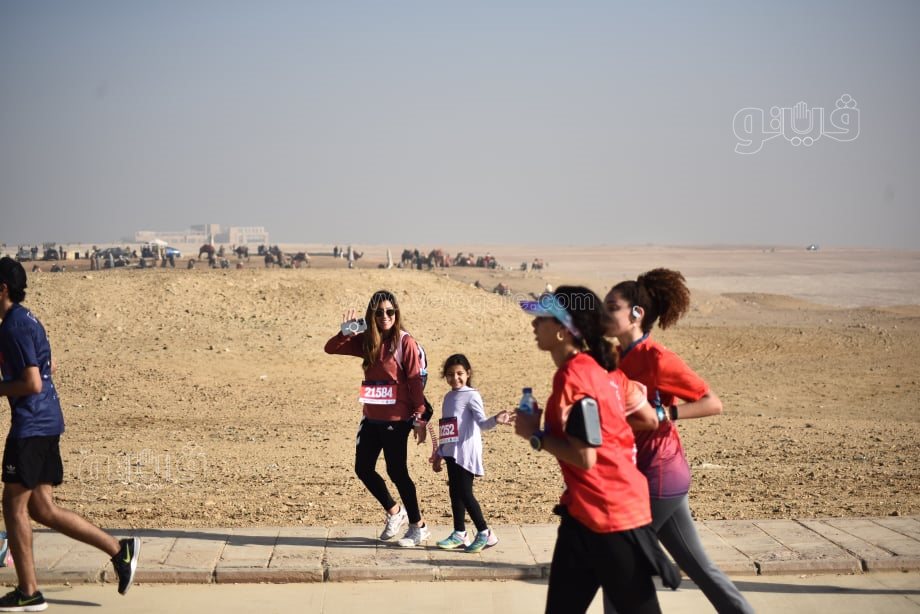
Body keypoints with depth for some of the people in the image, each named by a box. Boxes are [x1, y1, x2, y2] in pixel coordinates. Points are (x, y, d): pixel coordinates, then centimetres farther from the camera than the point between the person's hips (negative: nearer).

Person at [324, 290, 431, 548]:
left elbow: (415, 381, -11)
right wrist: (345, 331, -11)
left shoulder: (405, 342, -10)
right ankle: (394, 512, 31)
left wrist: (419, 418, -13)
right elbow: (331, 349, 8)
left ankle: (418, 527, 14)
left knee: (397, 471, -1)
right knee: (363, 469, 11)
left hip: (396, 420, -7)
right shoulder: (366, 340, 6)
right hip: (372, 419, 7)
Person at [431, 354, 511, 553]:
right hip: (452, 452, 8)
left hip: (465, 452, -8)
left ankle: (485, 534, -1)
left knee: (464, 493, -9)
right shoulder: (448, 397, 16)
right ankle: (459, 534, 18)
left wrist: (495, 420, -41)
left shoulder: (471, 395, -7)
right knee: (455, 493, 10)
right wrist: (439, 454, 25)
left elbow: (482, 422, -20)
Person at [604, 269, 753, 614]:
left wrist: (662, 413, -25)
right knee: (697, 566, 12)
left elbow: (713, 404, -16)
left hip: (658, 478, -9)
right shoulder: (626, 359, 9)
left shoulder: (654, 358, -16)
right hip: (662, 476, 9)